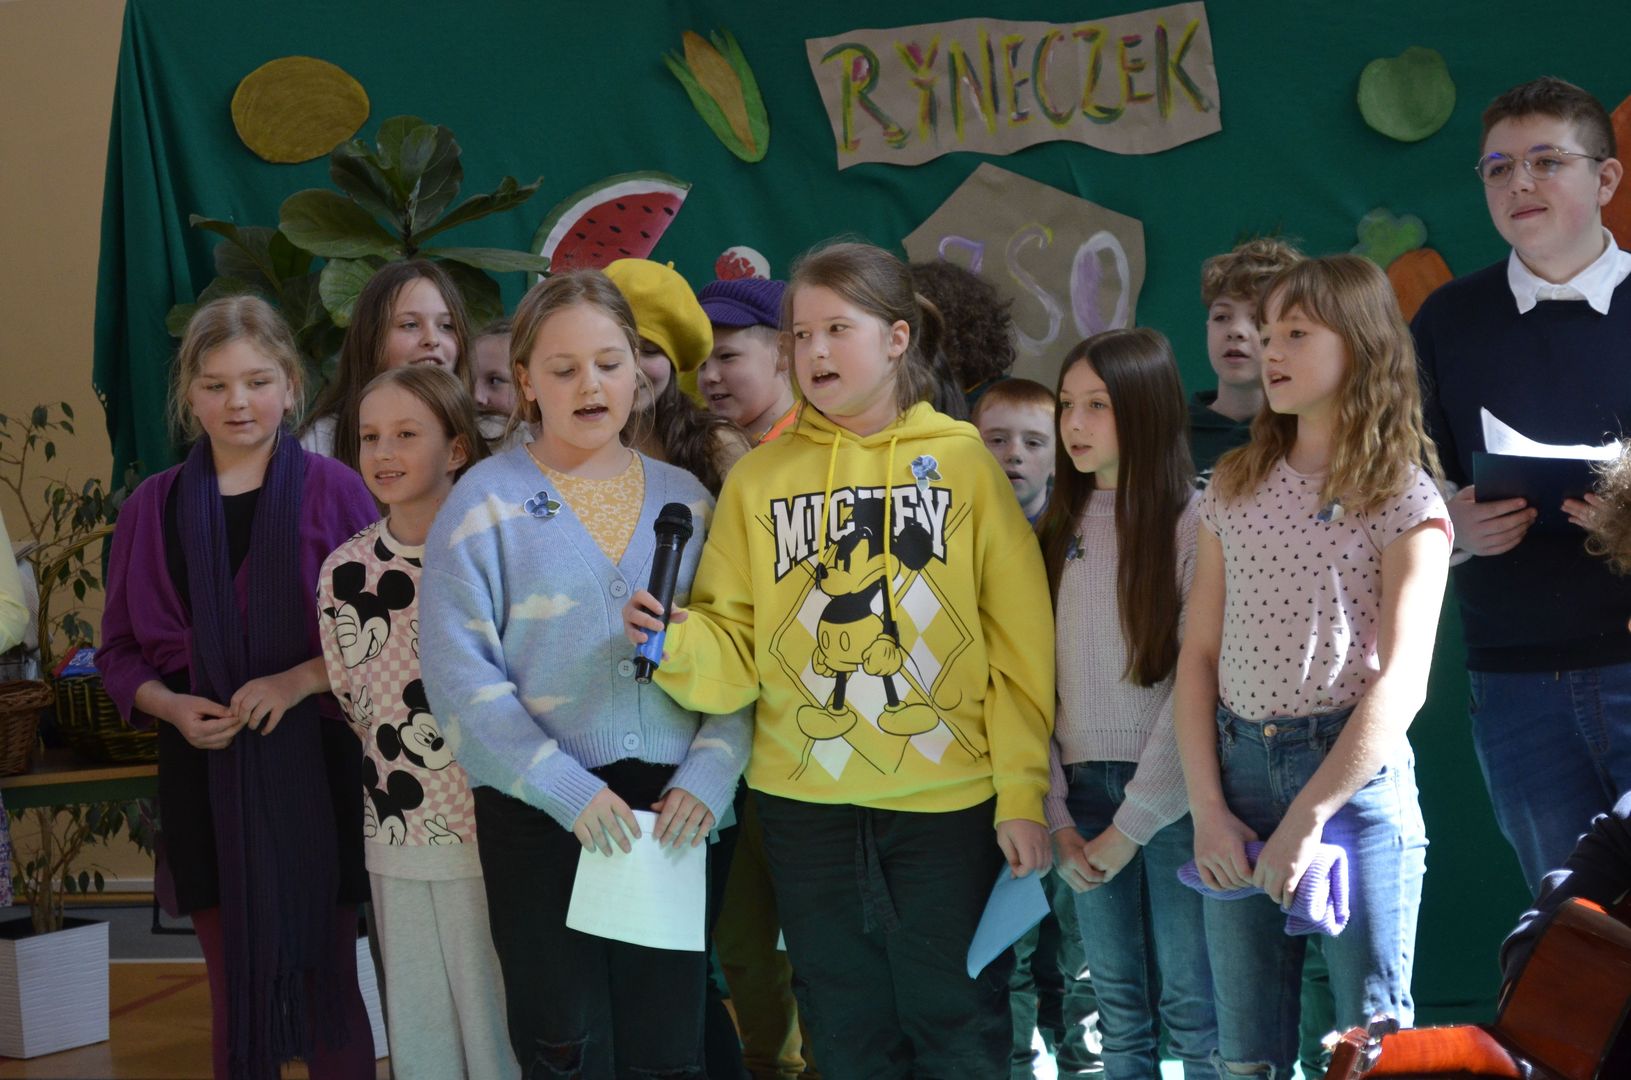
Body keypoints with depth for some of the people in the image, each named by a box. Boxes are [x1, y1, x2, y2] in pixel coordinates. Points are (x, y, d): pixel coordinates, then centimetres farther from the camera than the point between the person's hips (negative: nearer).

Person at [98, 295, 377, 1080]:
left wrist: (301, 679, -16)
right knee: (235, 1000, 8)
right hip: (206, 771, 2)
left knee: (327, 987, 4)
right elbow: (120, 652, 11)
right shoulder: (153, 507, 6)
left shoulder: (332, 492, -1)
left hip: (313, 766, -2)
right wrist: (173, 707, -8)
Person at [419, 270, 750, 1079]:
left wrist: (708, 774, -11)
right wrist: (565, 788, -17)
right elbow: (460, 672, -10)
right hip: (539, 812, -3)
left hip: (671, 808, 3)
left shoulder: (683, 498, 10)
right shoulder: (488, 500, -1)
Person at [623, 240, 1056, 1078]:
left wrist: (1022, 792, -8)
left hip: (948, 800, -2)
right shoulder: (759, 477, 4)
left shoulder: (962, 461, -1)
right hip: (806, 803, 2)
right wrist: (676, 639, -20)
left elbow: (1018, 642, -3)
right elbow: (735, 651, 2)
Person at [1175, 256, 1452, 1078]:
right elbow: (1199, 653, 8)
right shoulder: (1235, 486, 11)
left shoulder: (1405, 500, -3)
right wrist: (1207, 808, -2)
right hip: (1238, 765, 4)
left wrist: (1308, 817, -17)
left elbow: (1401, 681, -11)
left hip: (1355, 774, -4)